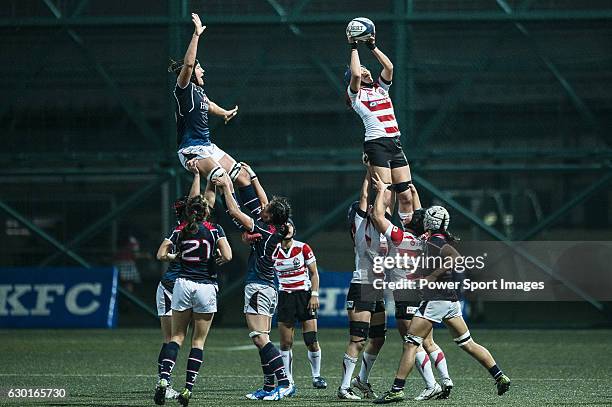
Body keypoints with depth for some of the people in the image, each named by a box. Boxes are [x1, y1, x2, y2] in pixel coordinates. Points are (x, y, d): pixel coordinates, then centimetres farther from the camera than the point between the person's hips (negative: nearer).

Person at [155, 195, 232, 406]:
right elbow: (227, 256, -12)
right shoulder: (214, 229, -1)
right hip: (206, 287, -2)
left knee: (177, 337, 8)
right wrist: (219, 255, 10)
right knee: (198, 341, 6)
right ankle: (188, 389, -2)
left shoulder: (180, 230, 5)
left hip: (183, 284, 2)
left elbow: (161, 255, 3)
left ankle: (163, 380, -12)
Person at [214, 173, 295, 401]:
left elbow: (234, 212, -14)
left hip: (258, 286, -9)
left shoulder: (264, 230, -16)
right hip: (270, 286, 9)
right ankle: (269, 387, 11)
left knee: (259, 338, -14)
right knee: (262, 339, 12)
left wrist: (226, 186, -3)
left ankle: (285, 383, -22)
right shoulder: (278, 229, 5)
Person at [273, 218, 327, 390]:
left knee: (312, 341, -6)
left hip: (305, 294, -1)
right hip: (285, 296, 1)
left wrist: (314, 295, -6)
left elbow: (314, 274, 2)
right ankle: (288, 379, 8)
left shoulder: (303, 248, -2)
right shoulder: (274, 251, 1)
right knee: (286, 342, -1)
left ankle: (316, 376, 9)